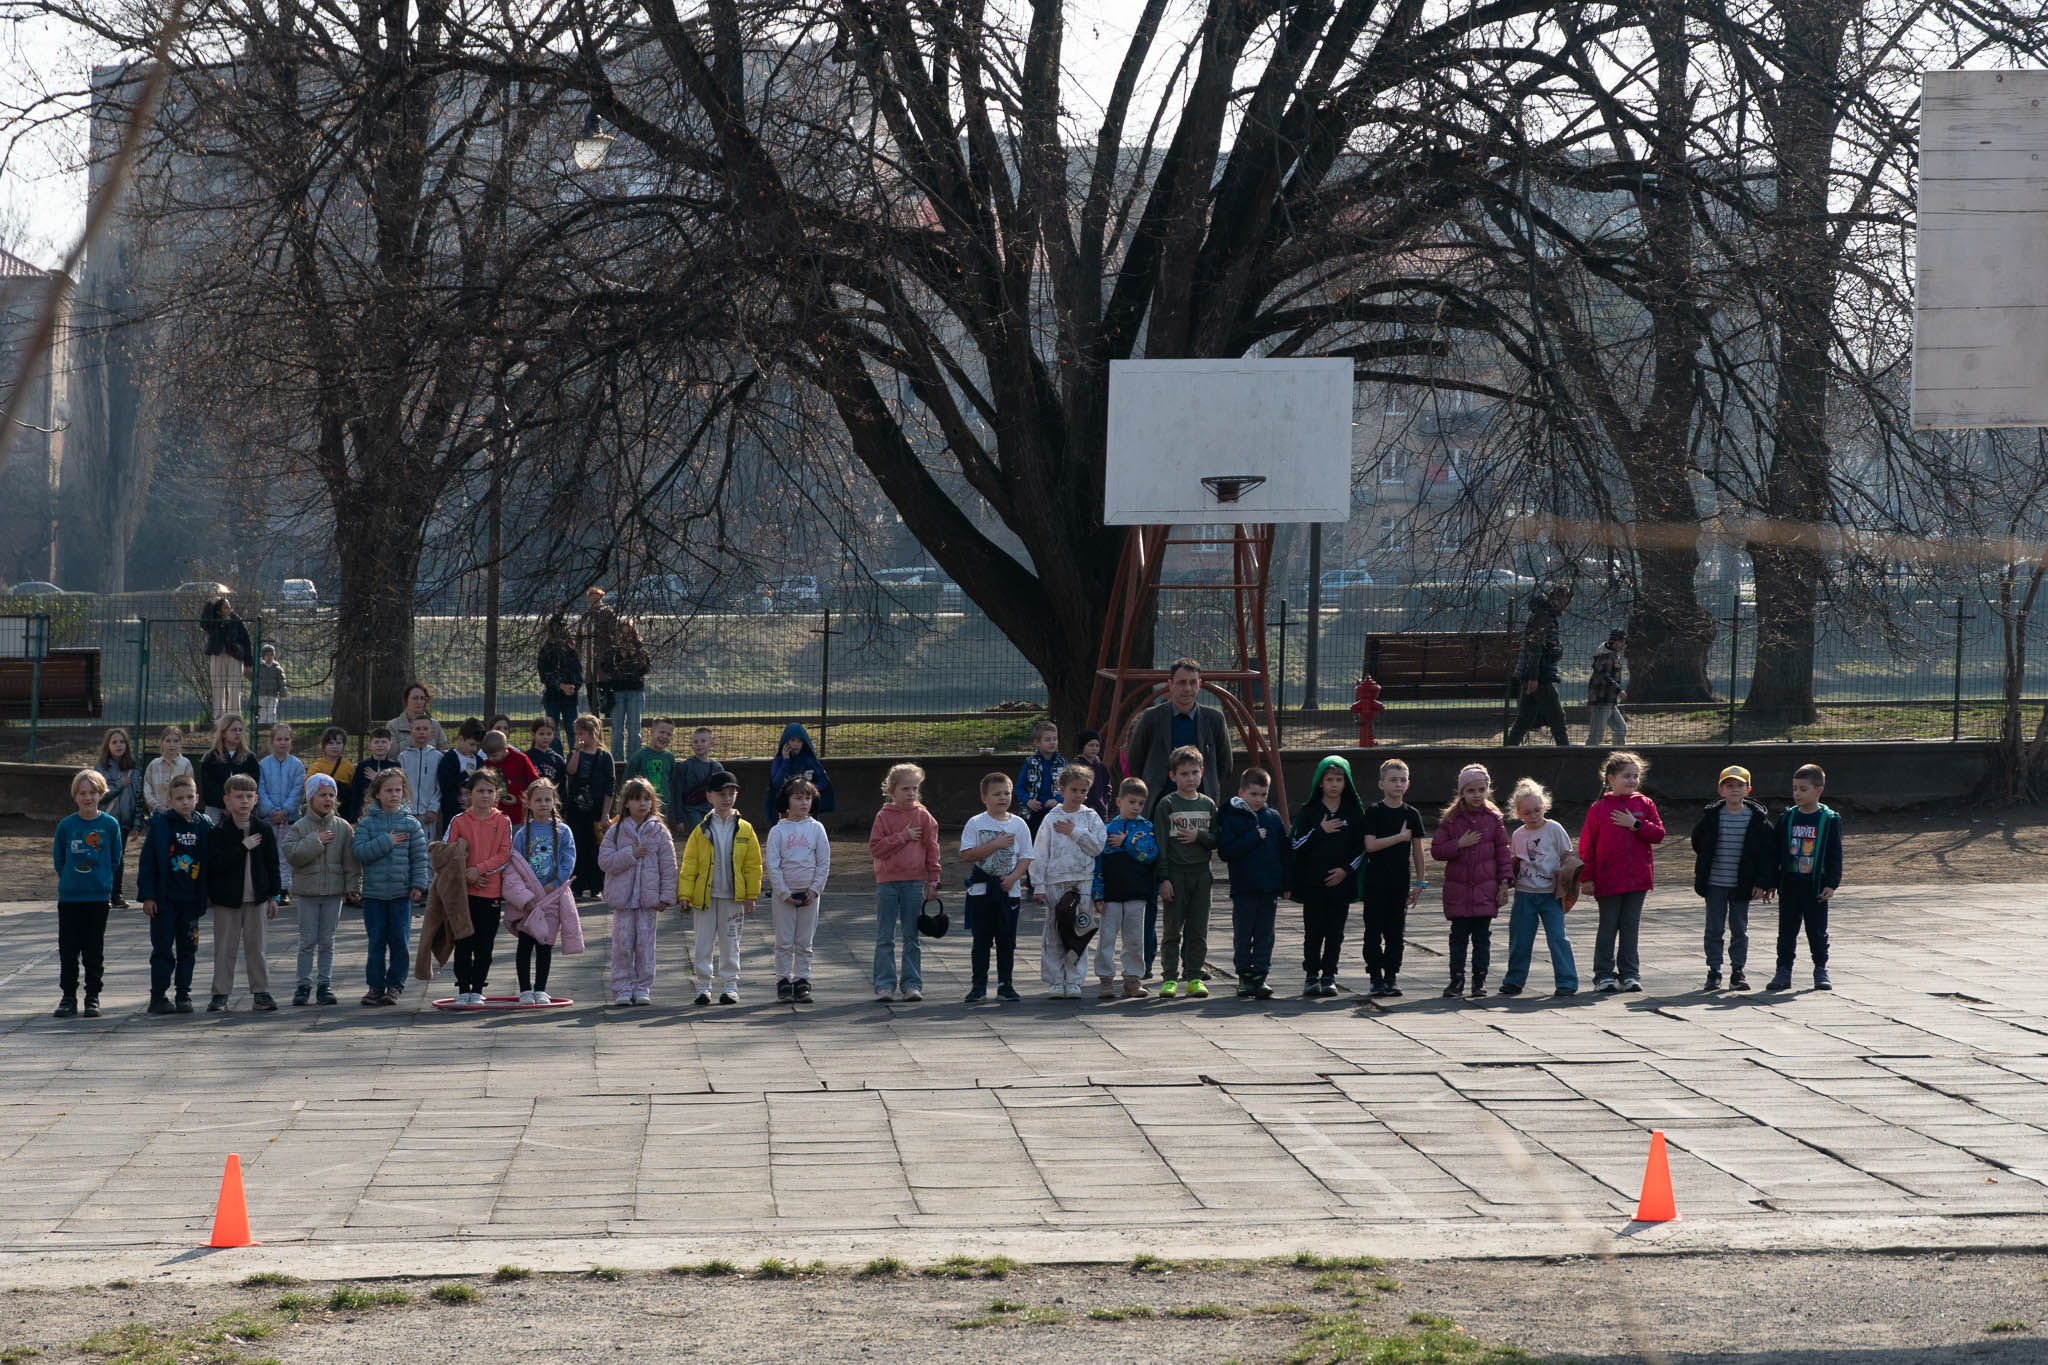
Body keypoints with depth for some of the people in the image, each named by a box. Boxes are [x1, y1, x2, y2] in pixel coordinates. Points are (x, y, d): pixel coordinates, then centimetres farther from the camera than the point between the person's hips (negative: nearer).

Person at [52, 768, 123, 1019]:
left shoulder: (110, 824, -2)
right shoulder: (66, 825, -1)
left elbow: (115, 859, 7)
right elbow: (58, 860, 8)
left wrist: (101, 880, 6)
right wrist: (70, 879, 5)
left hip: (98, 896, -1)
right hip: (69, 897, 1)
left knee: (94, 950, 3)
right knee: (68, 949, 4)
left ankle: (93, 997, 12)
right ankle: (68, 997, 13)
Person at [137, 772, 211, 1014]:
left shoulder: (204, 826, 5)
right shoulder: (160, 824, -5)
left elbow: (209, 863, 11)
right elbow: (146, 861, -5)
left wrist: (206, 895, 8)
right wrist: (147, 896, -9)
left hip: (191, 900, 3)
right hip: (164, 898, -3)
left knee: (188, 949, 8)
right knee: (163, 949, -1)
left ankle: (183, 995, 16)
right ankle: (158, 997, 5)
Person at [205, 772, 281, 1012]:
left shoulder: (264, 829, 4)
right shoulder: (219, 832, -6)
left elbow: (272, 864, 9)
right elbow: (215, 864, -16)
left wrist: (273, 895, 6)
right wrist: (243, 848, -20)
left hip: (256, 897, 2)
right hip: (226, 898, -2)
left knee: (255, 946, 8)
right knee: (225, 948, 1)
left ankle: (260, 993, 14)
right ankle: (220, 995, 6)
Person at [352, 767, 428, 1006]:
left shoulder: (411, 823, 3)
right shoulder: (366, 823, 2)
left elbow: (419, 857, 3)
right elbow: (360, 852, -10)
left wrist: (418, 885, -5)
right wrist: (387, 841, -15)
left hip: (401, 893, 0)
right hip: (373, 893, 0)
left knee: (400, 941, -1)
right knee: (376, 941, 3)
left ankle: (395, 984, 9)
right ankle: (376, 985, 12)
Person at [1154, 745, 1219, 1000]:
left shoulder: (1208, 804, 9)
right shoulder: (1166, 804, -2)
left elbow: (1217, 840, 10)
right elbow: (1159, 843, -6)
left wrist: (1199, 836, -10)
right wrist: (1163, 878, -11)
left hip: (1201, 873, 3)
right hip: (1175, 873, -3)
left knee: (1198, 929, 4)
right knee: (1173, 928, -2)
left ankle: (1194, 977, 11)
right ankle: (1169, 978, 2)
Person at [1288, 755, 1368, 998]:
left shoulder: (1354, 813, 5)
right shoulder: (1308, 811, 3)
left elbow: (1361, 847, 5)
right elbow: (1296, 844, -3)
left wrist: (1346, 870, -7)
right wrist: (1320, 831, -12)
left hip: (1341, 881, 1)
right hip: (1312, 882, -1)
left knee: (1335, 931, 3)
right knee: (1313, 931, 0)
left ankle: (1329, 976, 9)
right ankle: (1311, 975, 7)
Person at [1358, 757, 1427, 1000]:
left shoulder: (1411, 814, 6)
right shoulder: (1374, 812, -3)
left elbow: (1417, 850, 10)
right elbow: (1370, 845, -13)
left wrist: (1420, 882, 7)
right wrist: (1400, 837, -12)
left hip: (1400, 882, 3)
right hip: (1375, 881, -3)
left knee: (1396, 932, 4)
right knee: (1373, 931, -3)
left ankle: (1391, 977, 11)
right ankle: (1376, 977, 4)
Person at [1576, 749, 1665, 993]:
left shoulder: (1644, 804, 6)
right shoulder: (1599, 808, -1)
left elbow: (1658, 834, 0)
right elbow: (1587, 844, -1)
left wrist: (1635, 825, -12)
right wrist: (1586, 877, -5)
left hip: (1637, 879, 2)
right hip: (1608, 879, -2)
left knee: (1630, 927, 7)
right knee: (1608, 927, 4)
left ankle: (1629, 973, 13)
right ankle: (1604, 975, 10)